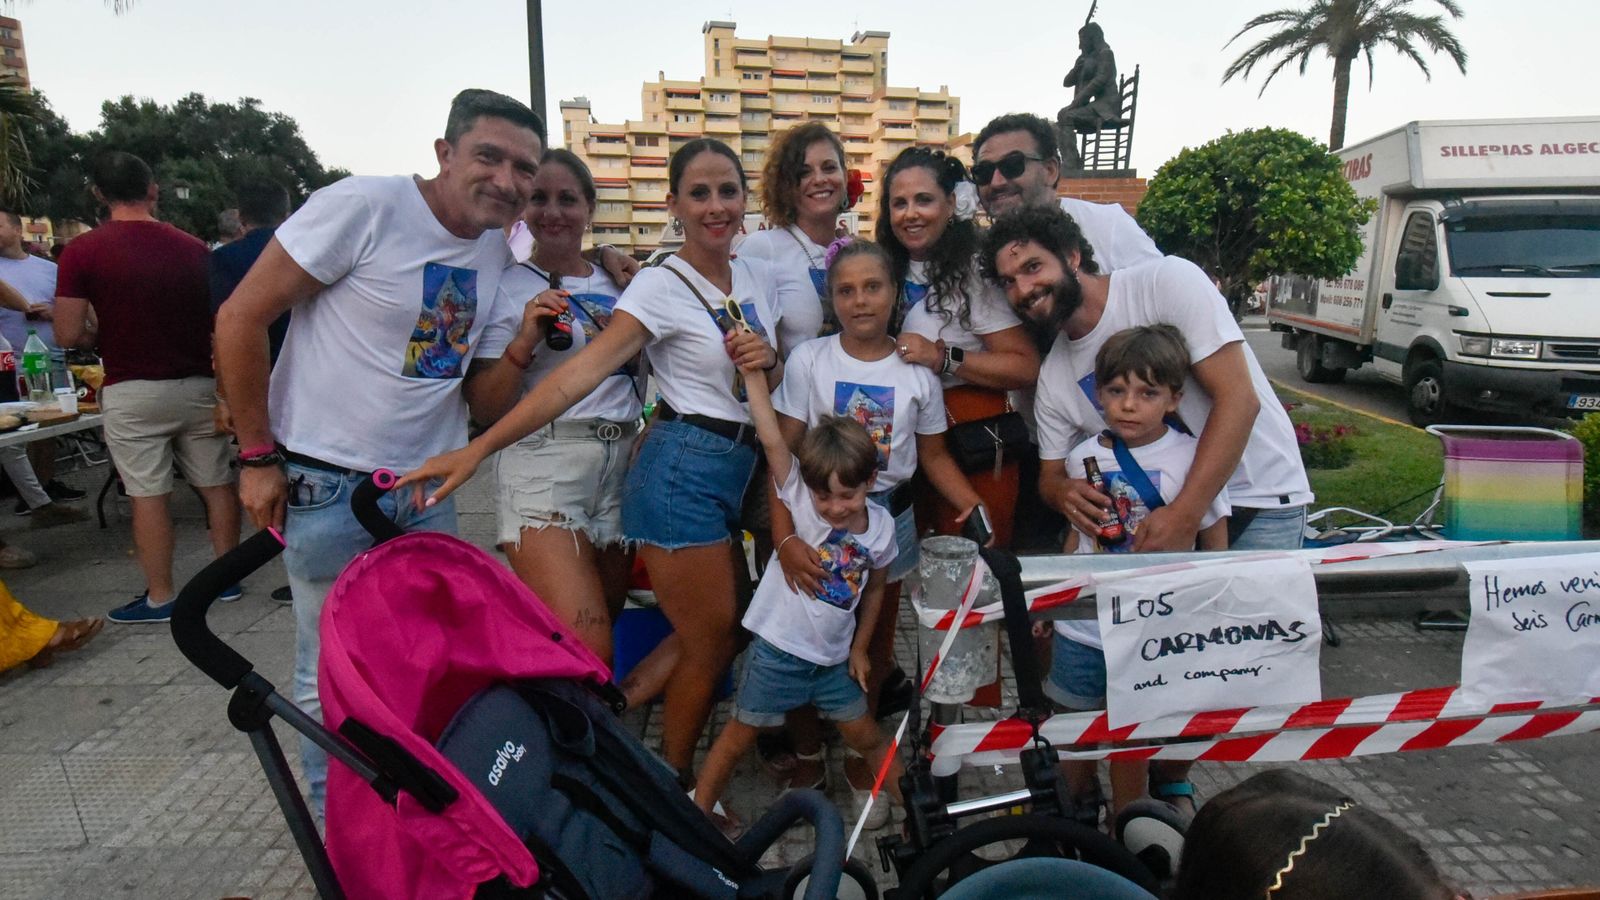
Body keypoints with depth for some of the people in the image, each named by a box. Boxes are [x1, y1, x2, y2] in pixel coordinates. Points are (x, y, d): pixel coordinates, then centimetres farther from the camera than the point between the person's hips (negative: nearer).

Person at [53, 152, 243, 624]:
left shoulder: (83, 251, -8)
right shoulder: (194, 248, 0)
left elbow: (69, 335, -9)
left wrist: (108, 337, 10)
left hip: (133, 392, -3)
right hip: (197, 385, 3)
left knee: (148, 495, 3)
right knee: (216, 483, 12)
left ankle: (159, 598, 11)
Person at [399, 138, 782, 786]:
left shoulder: (758, 277, 9)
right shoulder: (661, 285, -11)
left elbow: (776, 381, 18)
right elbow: (584, 370, -21)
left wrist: (767, 360, -7)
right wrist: (479, 448, -30)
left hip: (739, 468, 7)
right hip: (683, 470, -7)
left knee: (721, 631, 13)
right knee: (711, 645, 1)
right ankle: (673, 787, 23)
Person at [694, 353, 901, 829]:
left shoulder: (880, 526, -6)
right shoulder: (800, 500, -16)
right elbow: (772, 440, -29)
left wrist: (859, 648, 11)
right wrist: (753, 372, -36)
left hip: (834, 656, 3)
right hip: (779, 648, -3)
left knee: (865, 735, 15)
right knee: (740, 735, 8)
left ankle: (914, 801, 42)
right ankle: (698, 810, 27)